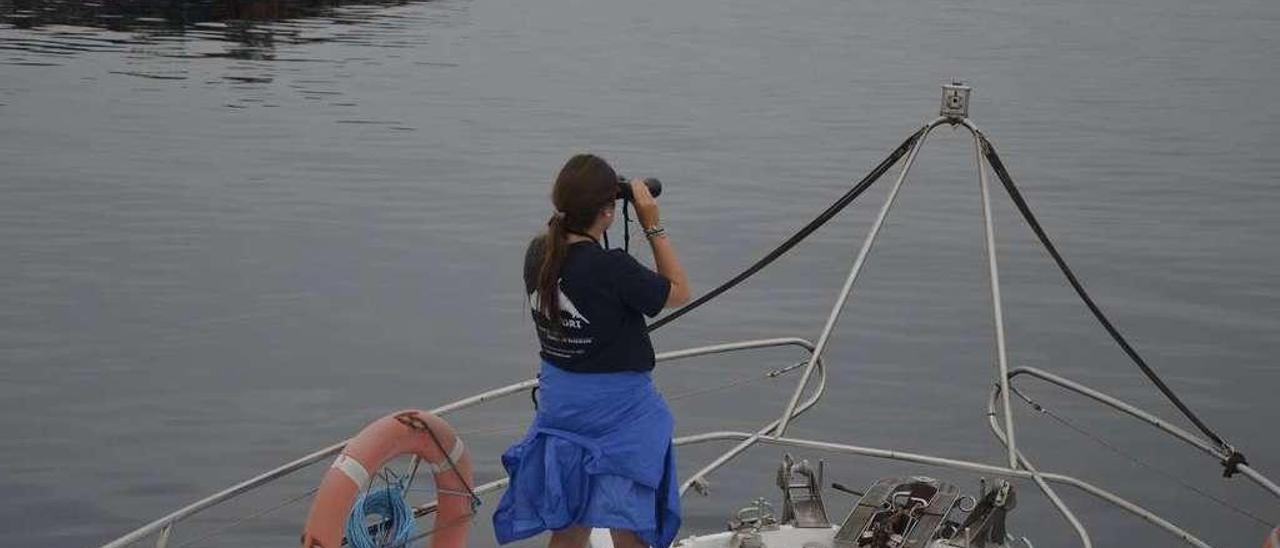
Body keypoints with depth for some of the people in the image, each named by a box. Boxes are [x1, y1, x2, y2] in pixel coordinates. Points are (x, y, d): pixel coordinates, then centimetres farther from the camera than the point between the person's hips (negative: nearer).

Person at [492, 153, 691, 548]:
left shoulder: (537, 255, -6)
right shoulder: (612, 269, -24)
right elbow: (679, 292, -8)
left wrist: (567, 213, 6)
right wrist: (653, 225, -8)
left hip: (559, 404, 7)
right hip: (619, 409, -7)